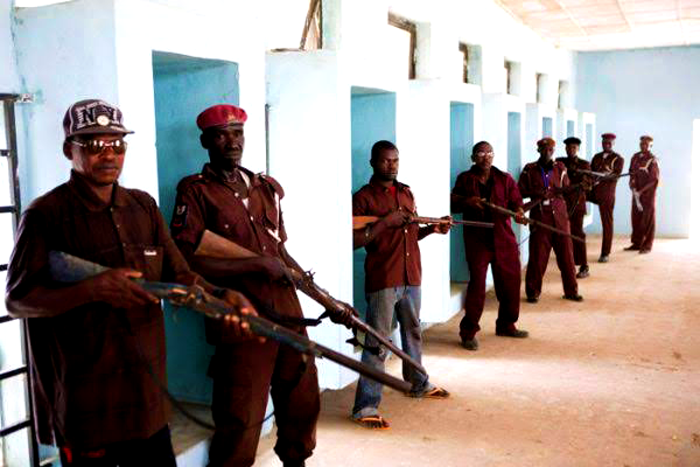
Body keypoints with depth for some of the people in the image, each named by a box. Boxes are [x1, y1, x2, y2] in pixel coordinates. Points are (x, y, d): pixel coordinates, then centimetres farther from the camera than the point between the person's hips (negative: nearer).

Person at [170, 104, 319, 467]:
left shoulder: (269, 188, 13)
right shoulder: (195, 191, -5)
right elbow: (186, 263, -15)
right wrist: (257, 265, -18)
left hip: (289, 315, 6)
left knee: (304, 404, 18)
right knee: (241, 422, 3)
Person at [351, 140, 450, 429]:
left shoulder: (406, 193, 13)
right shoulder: (363, 197, -8)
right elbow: (353, 241, -15)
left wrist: (432, 228, 3)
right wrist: (385, 222, -20)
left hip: (411, 277, 7)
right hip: (382, 280, -7)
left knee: (413, 332, 22)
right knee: (377, 343, -7)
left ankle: (418, 384, 42)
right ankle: (366, 407, -1)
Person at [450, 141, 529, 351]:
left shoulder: (505, 179, 9)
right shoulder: (464, 179, 6)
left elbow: (515, 200, 2)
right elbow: (453, 203, 6)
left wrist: (518, 212, -21)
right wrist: (467, 201, -15)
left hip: (504, 239, 3)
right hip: (477, 240, -3)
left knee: (510, 282, 9)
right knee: (477, 284, -7)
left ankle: (506, 325, 29)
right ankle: (468, 331, 3)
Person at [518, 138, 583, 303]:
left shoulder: (560, 168, 11)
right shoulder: (530, 170, 4)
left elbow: (566, 188, 8)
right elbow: (520, 191, 3)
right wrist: (535, 193, -13)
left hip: (559, 215, 2)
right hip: (540, 216, -2)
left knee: (566, 253, 3)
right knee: (538, 254, -1)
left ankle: (571, 290, 15)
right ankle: (533, 292, 12)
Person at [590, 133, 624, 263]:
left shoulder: (618, 159, 2)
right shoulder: (596, 157, 16)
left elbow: (616, 175, -10)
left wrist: (604, 176, -26)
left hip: (606, 194, -5)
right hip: (593, 191, 5)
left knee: (607, 222, -3)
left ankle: (605, 254, 3)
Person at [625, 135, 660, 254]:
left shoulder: (652, 160, -10)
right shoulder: (635, 157, 9)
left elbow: (654, 180, -12)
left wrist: (641, 191, -16)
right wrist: (633, 186, -3)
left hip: (648, 194, -6)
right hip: (636, 192, 6)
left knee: (647, 219, 0)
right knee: (636, 218, 8)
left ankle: (647, 246, 6)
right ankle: (636, 243, 17)